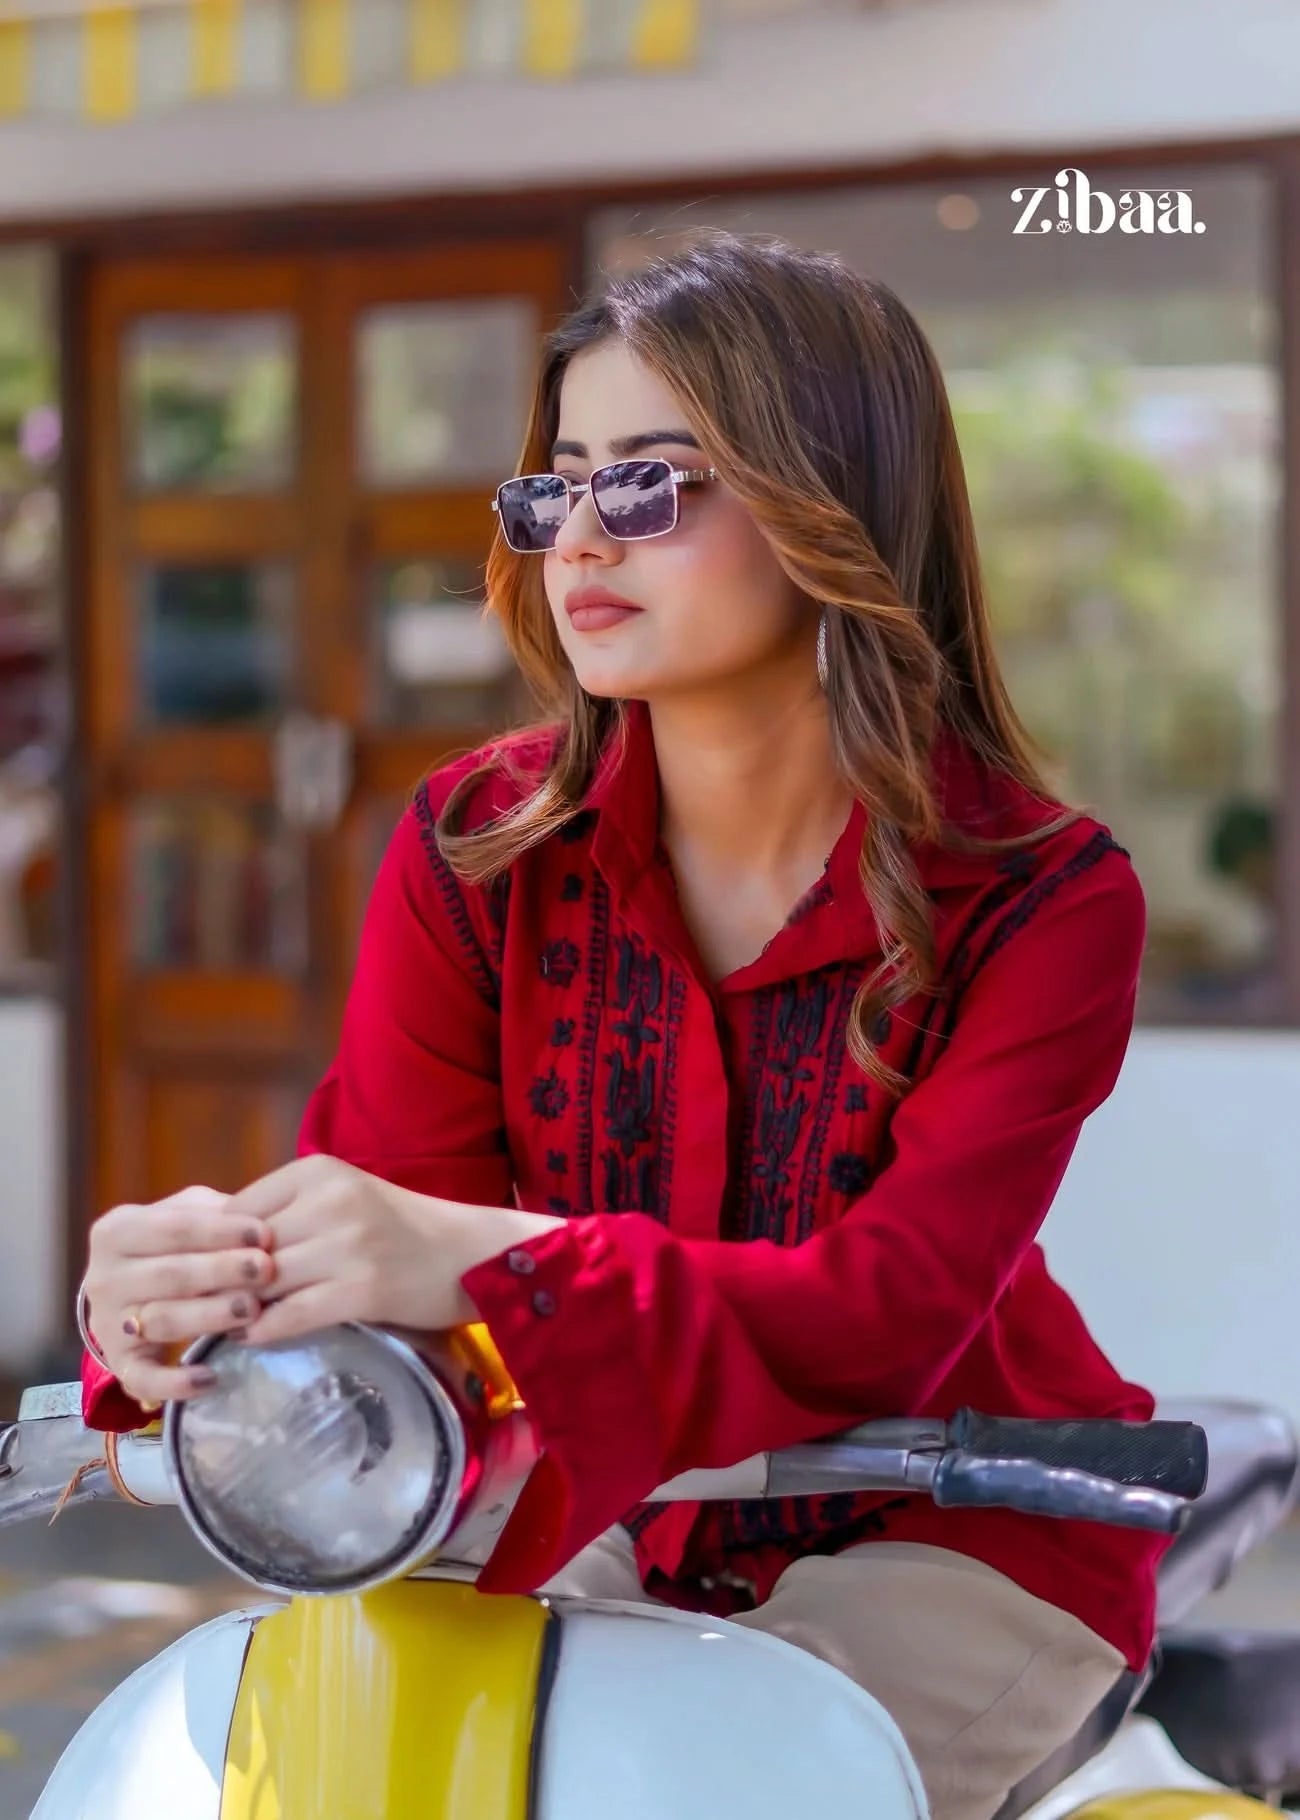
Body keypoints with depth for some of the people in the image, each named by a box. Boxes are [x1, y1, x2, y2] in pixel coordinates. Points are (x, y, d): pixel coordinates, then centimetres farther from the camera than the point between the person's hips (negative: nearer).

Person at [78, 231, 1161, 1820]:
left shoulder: (1043, 900, -18)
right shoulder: (480, 849, -7)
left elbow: (888, 1312, -29)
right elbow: (374, 1193, -16)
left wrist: (493, 1261, -45)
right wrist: (202, 1286, -41)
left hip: (956, 1543, -3)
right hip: (624, 1520, 3)